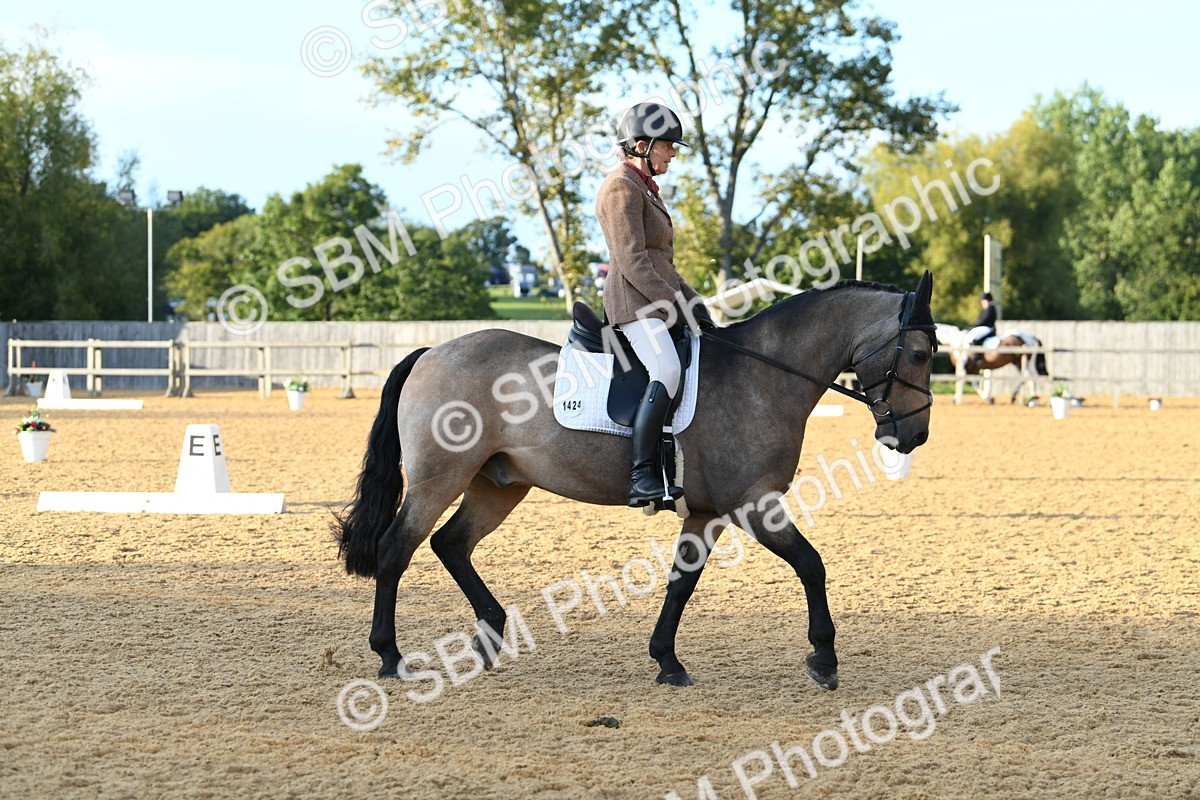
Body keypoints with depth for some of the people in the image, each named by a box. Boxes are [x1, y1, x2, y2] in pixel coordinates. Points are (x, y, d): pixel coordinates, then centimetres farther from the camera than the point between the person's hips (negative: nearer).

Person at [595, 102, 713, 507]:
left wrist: (693, 302, 16)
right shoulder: (621, 188, -10)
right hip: (634, 302, -11)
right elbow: (632, 262, -17)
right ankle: (641, 477, -34)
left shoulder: (644, 188, 21)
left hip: (660, 301, 11)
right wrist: (676, 305, -18)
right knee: (667, 372, -29)